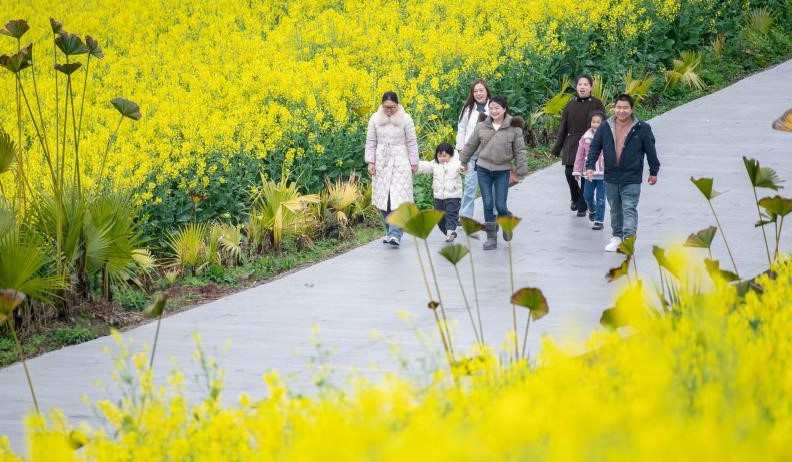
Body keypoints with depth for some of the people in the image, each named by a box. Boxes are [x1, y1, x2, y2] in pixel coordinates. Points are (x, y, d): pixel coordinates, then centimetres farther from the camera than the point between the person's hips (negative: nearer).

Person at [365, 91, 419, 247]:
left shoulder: (406, 119, -4)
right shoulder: (375, 119, 2)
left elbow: (412, 143, 2)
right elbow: (370, 142, 7)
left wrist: (414, 163, 3)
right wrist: (370, 162, 0)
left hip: (400, 163, -3)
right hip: (381, 163, 3)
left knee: (398, 199, -12)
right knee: (383, 199, 4)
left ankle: (395, 234, -18)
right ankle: (390, 231, 15)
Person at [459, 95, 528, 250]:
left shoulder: (514, 128, -4)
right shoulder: (481, 126, 1)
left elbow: (519, 151, 0)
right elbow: (471, 145, 13)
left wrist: (520, 172, -1)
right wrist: (463, 162, 21)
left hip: (502, 171, -2)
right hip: (483, 169, 2)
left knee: (500, 206, -5)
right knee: (488, 204, 1)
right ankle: (491, 237, 10)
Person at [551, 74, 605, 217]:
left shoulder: (596, 105, -1)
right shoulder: (571, 104, 8)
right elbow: (563, 128, 11)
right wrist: (556, 149, 8)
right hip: (571, 145, 2)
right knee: (569, 172, -6)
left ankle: (582, 206, 11)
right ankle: (575, 198, 23)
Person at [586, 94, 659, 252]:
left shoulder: (642, 128, -6)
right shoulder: (605, 127, 0)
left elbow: (650, 150, 1)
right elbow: (595, 147, 6)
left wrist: (653, 172, 5)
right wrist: (590, 166, -4)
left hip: (631, 179, -4)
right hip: (611, 177, 4)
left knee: (629, 209, -10)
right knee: (615, 209, 16)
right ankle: (617, 237, 29)